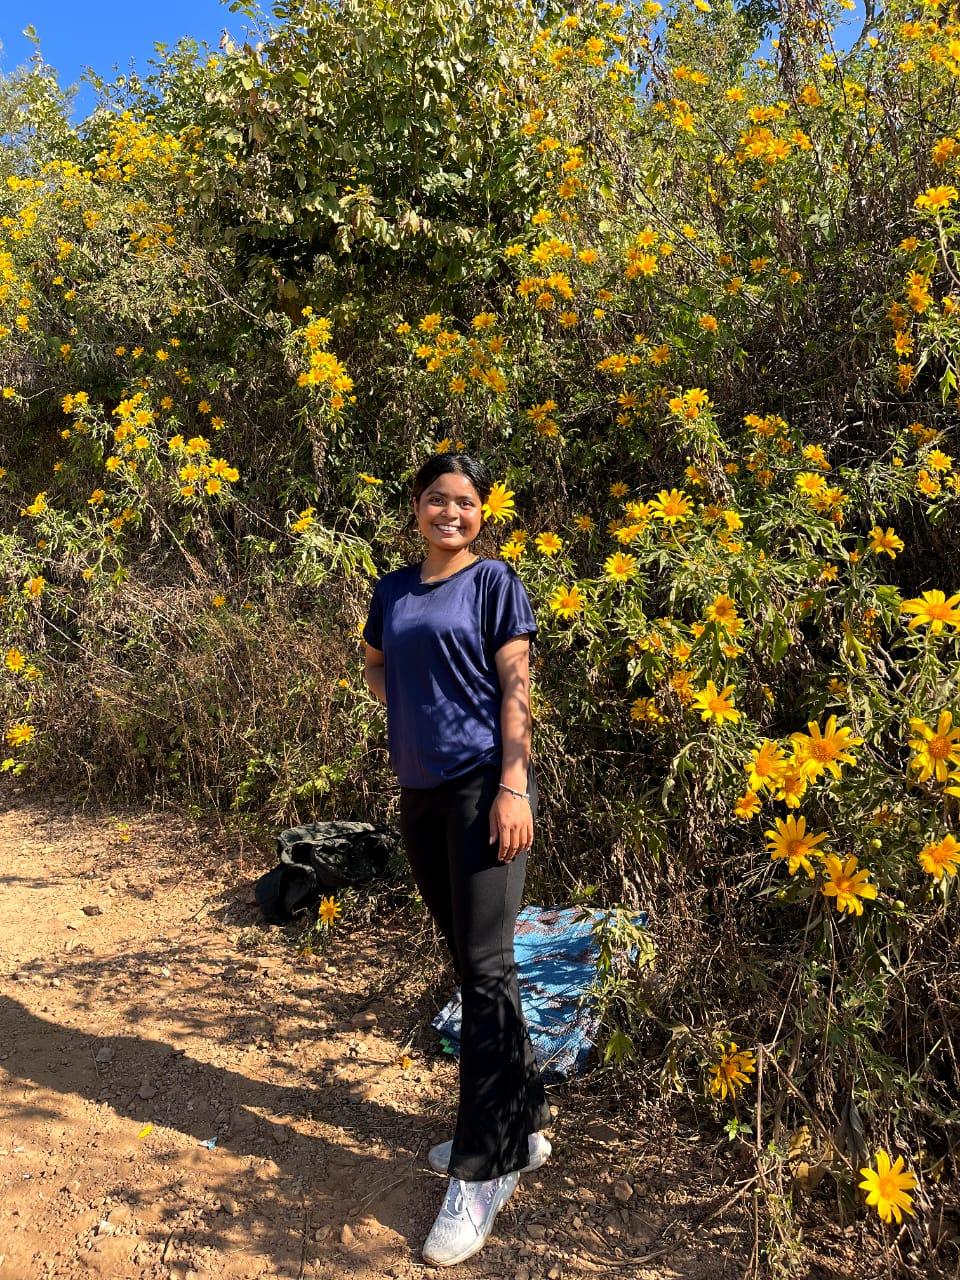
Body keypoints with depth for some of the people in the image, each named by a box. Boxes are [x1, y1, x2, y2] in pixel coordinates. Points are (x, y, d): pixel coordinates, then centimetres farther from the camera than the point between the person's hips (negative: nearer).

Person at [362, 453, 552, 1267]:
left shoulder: (494, 582, -1)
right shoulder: (393, 590, 13)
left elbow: (515, 688, -8)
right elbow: (376, 670, 27)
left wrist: (514, 785, -17)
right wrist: (421, 706, 7)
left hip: (483, 785, -6)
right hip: (419, 791, 6)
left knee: (486, 967, -5)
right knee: (468, 962, 13)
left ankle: (482, 1174, 6)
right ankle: (522, 1124, 30)